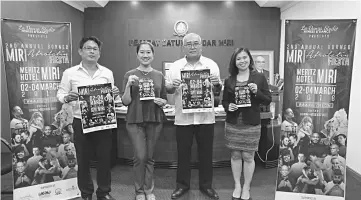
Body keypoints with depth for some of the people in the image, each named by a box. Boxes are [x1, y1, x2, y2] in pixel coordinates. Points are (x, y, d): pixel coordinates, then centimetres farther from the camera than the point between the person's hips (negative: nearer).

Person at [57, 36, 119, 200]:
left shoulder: (107, 73, 6)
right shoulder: (70, 73, 0)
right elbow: (60, 95, 1)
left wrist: (115, 94, -11)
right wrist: (67, 98, -20)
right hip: (81, 123, -1)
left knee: (104, 158, 9)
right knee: (83, 160, 9)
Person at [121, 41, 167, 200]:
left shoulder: (159, 75, 7)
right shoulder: (130, 75, 0)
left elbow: (165, 100, 12)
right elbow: (125, 102, -3)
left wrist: (161, 102, -10)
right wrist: (128, 85, -17)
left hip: (155, 120, 2)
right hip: (135, 121, -2)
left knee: (150, 157, 10)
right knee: (140, 157, -4)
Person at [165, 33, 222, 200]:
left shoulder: (212, 65, 4)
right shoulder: (175, 66, 3)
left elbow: (217, 93, 6)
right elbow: (167, 90, 4)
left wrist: (217, 84, -15)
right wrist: (172, 86, -17)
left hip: (206, 117, 1)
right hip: (183, 118, 0)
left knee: (206, 153, 10)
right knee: (183, 152, 9)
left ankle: (206, 184, 28)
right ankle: (182, 184, 26)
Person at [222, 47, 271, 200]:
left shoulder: (259, 78, -1)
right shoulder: (229, 80, 4)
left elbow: (268, 101, 0)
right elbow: (224, 101, 10)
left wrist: (257, 92, -17)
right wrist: (228, 107, -11)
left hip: (251, 124, -2)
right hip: (232, 124, 2)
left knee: (248, 156, 6)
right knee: (235, 155, 10)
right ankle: (237, 186, 27)